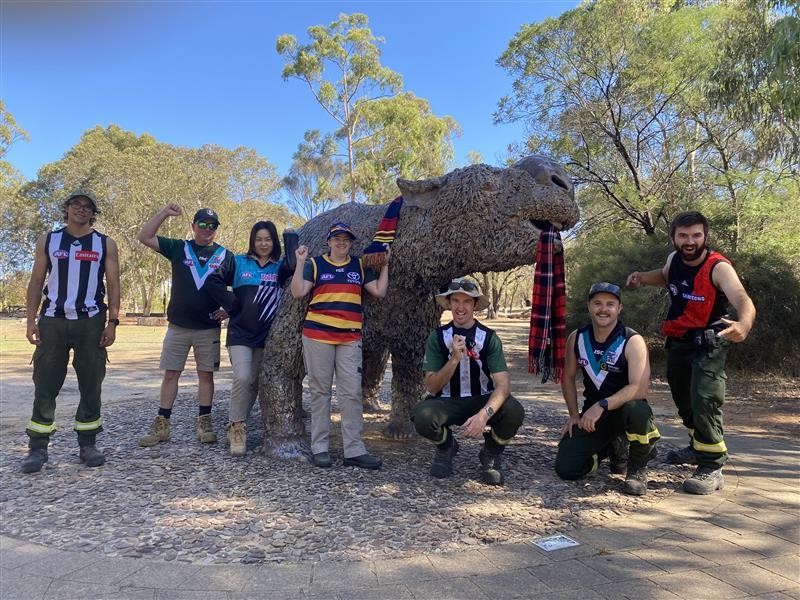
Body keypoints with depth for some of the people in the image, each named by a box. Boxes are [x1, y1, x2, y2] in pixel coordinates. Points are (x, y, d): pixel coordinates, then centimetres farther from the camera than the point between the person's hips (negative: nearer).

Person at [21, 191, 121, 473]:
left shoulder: (105, 244, 7)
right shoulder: (48, 240, 10)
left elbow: (113, 285, 4)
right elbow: (36, 282, 8)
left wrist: (112, 322, -4)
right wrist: (31, 320, -1)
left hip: (91, 323, 0)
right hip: (52, 322, 1)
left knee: (91, 385, 3)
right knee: (45, 386, 1)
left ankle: (87, 444, 14)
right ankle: (37, 448, 10)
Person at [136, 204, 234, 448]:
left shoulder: (225, 255, 6)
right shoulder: (179, 248, 6)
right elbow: (144, 237, 0)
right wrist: (164, 213, -8)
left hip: (209, 328, 0)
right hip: (178, 326, 0)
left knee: (206, 374, 5)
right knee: (171, 374, 4)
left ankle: (204, 424, 15)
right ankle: (161, 426, 12)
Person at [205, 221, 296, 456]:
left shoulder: (279, 267, 5)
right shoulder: (239, 263, 4)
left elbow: (295, 265, -17)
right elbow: (213, 281, 2)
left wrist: (291, 236, -6)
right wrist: (232, 306, -4)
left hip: (266, 335, 2)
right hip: (240, 333, -2)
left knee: (254, 383, 8)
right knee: (242, 378, -19)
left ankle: (237, 426, 24)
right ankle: (236, 428, -5)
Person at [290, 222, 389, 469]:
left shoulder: (360, 266, 15)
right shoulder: (315, 264, 7)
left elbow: (379, 291, 9)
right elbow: (298, 292, -4)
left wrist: (385, 265, 8)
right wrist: (300, 263, -9)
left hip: (350, 338, 2)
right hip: (318, 335, -2)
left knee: (352, 393, -2)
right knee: (320, 391, 3)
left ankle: (354, 450, 2)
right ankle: (319, 448, 11)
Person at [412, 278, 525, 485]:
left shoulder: (489, 338, -8)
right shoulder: (437, 337, -6)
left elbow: (503, 384, -18)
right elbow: (432, 387, -10)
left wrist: (484, 414, -36)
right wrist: (454, 359, -27)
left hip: (482, 401, 0)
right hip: (447, 403, 0)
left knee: (514, 411, -31)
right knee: (422, 416, -32)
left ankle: (491, 455, 4)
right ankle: (446, 446, 6)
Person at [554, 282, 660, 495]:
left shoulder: (633, 341, -17)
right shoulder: (576, 338, -2)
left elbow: (639, 388, -27)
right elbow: (568, 378, 9)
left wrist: (601, 405, -33)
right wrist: (574, 414, 2)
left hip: (624, 408, -4)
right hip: (592, 414, 4)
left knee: (637, 410, -41)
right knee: (566, 468, -9)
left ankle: (638, 467, -8)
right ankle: (610, 448, 24)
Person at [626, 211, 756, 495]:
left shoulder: (718, 267, -24)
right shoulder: (674, 259, -4)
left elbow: (743, 299, -41)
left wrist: (744, 325, -62)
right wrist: (642, 277, 2)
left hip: (708, 345, -7)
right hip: (678, 342, 7)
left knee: (704, 401, -20)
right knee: (683, 399, 21)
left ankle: (712, 468, -6)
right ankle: (698, 448, 44)